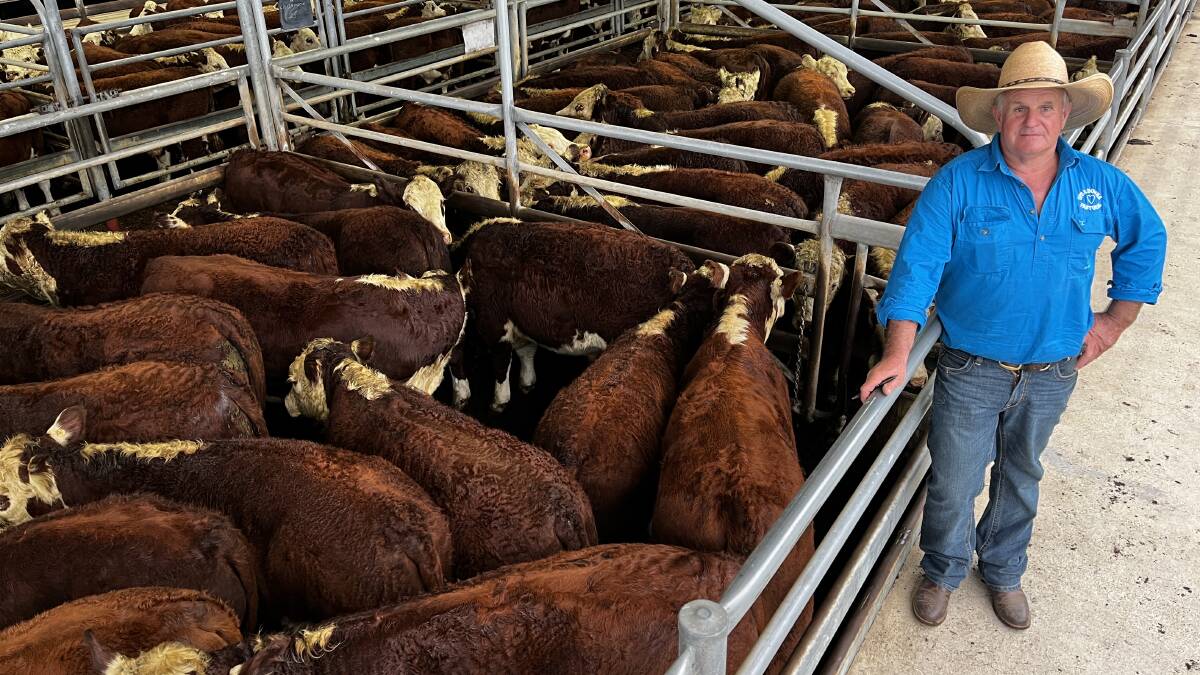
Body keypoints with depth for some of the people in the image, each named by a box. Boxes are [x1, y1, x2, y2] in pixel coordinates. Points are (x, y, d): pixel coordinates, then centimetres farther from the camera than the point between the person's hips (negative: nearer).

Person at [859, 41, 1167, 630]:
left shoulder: (1100, 184, -3)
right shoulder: (958, 182, -14)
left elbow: (1148, 239, 15)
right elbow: (918, 263, -19)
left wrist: (1115, 319, 9)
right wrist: (897, 354, -30)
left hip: (1051, 374, 3)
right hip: (971, 370, -3)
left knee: (1021, 478, 22)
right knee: (953, 483, 9)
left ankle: (1003, 571, 46)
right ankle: (942, 573, 36)